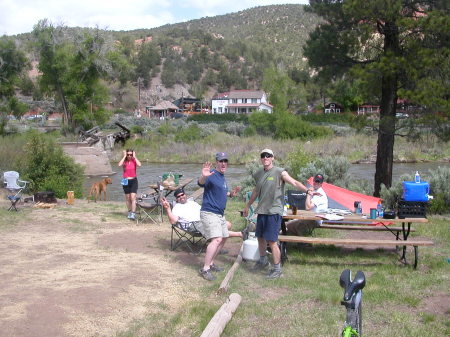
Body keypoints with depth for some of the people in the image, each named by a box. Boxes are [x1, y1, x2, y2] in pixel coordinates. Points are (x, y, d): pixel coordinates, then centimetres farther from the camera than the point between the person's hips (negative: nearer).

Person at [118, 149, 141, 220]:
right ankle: (129, 212, 24)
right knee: (127, 198, 11)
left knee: (133, 198, -12)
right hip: (126, 181, 2)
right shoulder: (124, 161, 1)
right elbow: (120, 164, -22)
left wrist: (134, 157, -12)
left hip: (133, 180, -2)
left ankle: (133, 214, -15)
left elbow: (139, 165, -22)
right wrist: (124, 156, -13)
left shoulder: (134, 161, 0)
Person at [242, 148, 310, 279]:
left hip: (274, 211, -7)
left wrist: (307, 191, -37)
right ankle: (263, 261, 40)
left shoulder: (279, 172, -9)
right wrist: (247, 206, 32)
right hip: (261, 211, 7)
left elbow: (294, 182, -20)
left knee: (271, 241, -7)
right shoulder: (259, 174, 10)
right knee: (260, 237, 18)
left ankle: (277, 269, 6)